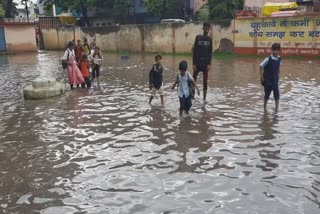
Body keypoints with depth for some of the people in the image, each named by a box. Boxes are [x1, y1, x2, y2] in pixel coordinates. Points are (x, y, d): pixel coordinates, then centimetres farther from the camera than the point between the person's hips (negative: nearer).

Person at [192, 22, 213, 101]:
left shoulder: (210, 39, 5)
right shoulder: (198, 37, -2)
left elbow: (210, 52, 6)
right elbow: (195, 51, -4)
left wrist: (209, 64, -3)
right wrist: (194, 64, -9)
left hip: (206, 64, 2)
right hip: (198, 63, -2)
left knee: (205, 82, 5)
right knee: (193, 81, -1)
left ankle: (204, 98, 13)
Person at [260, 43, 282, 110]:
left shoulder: (279, 59, -1)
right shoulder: (268, 59, -18)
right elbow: (261, 66, -14)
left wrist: (278, 75, 14)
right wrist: (261, 76, -12)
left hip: (275, 80, 5)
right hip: (267, 80, -4)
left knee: (277, 93, -1)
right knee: (267, 93, 7)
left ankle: (277, 107, 5)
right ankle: (265, 106, 25)